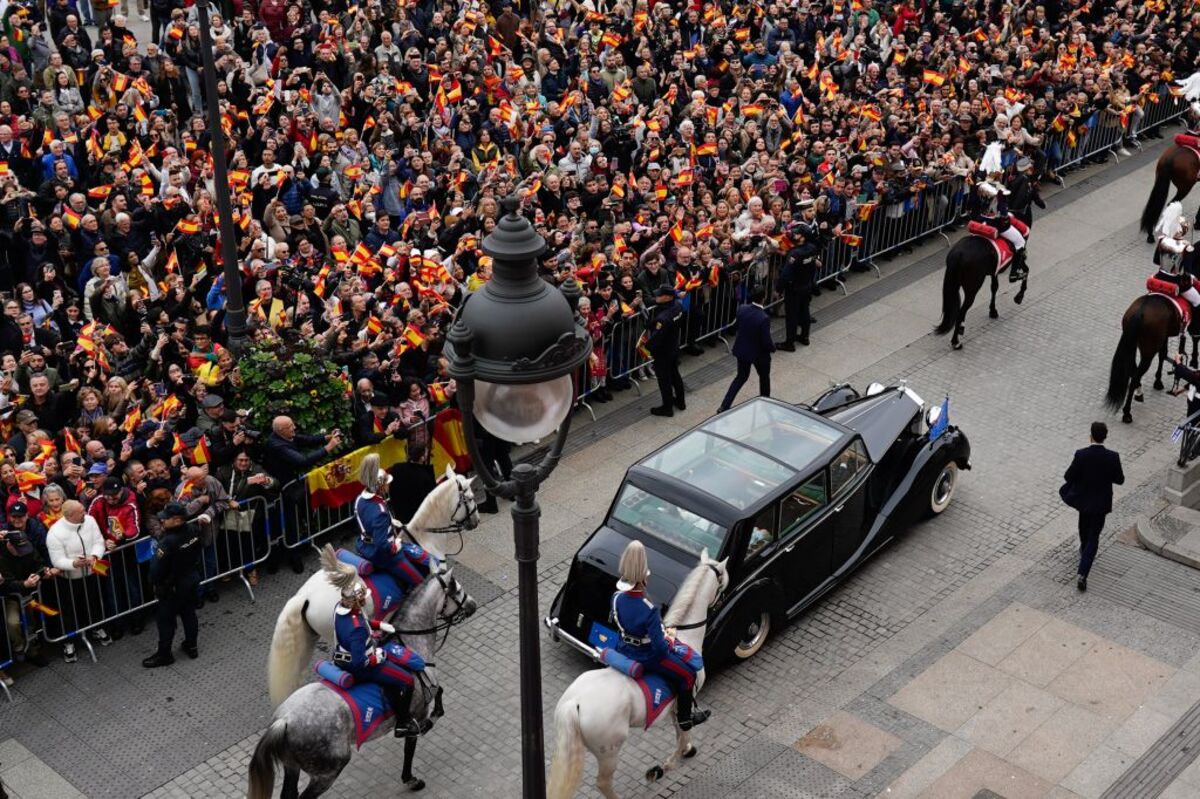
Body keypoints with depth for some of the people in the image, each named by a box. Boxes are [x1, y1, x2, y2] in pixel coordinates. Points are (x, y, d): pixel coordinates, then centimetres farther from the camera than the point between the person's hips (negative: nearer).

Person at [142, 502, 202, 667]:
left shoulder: (168, 542, -32)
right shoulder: (193, 530, -11)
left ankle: (164, 654, 19)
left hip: (173, 585, -7)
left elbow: (157, 568, -23)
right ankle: (191, 646, 35)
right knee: (189, 612, 22)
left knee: (165, 618, 8)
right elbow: (198, 550, 8)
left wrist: (155, 583, -5)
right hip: (193, 578, 7)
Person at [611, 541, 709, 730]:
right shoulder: (650, 610, -35)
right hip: (648, 657, -6)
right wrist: (669, 643, -8)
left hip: (623, 650, 6)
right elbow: (660, 648, -31)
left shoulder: (617, 598, -15)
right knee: (688, 676, 17)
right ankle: (685, 719, 32)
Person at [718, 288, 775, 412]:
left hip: (741, 349, 5)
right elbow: (766, 341, -23)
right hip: (758, 353, -5)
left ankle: (724, 406, 16)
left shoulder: (742, 309, -13)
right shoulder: (764, 318, -30)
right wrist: (773, 347, -2)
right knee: (764, 377, 23)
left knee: (741, 376, 22)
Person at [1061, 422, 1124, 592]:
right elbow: (1119, 480, -6)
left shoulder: (1081, 455, -20)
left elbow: (1068, 477, -13)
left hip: (1082, 499, 1)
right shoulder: (1112, 457, -18)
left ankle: (1084, 549, 57)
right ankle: (1082, 574, -6)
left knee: (1084, 524, 32)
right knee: (1093, 538, 5)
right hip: (1101, 502, -1)